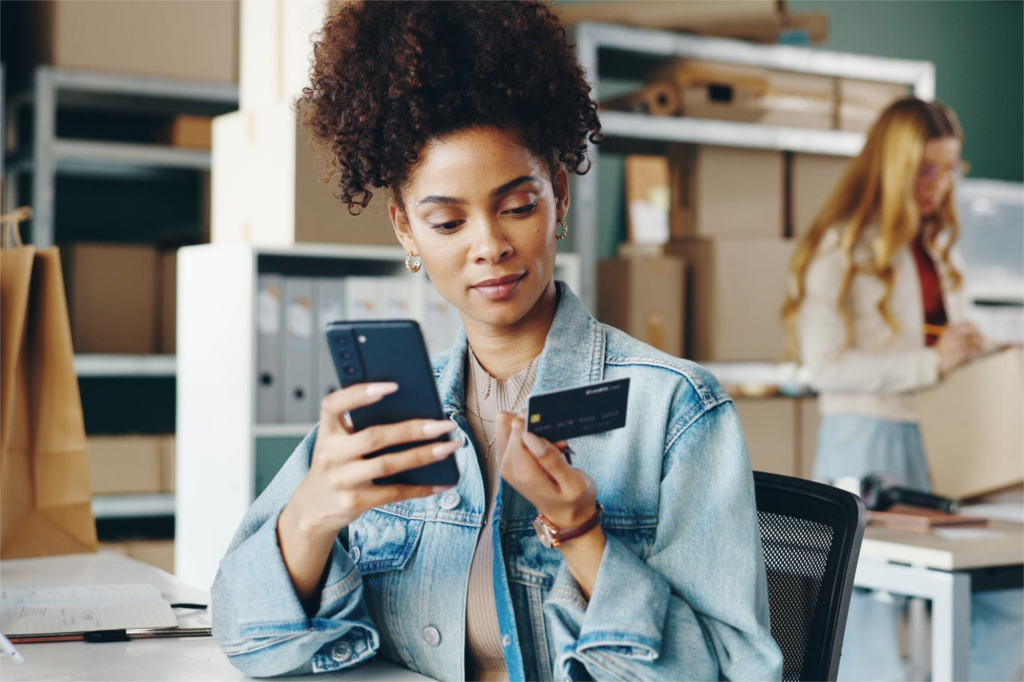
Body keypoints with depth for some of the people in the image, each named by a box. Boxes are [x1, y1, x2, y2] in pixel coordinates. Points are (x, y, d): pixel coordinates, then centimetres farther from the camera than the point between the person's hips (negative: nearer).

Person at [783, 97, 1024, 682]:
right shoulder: (843, 248, -7)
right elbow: (826, 366, -15)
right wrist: (932, 363, -19)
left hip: (939, 442, 7)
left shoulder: (941, 245, 18)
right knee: (873, 616, -4)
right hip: (868, 443, -7)